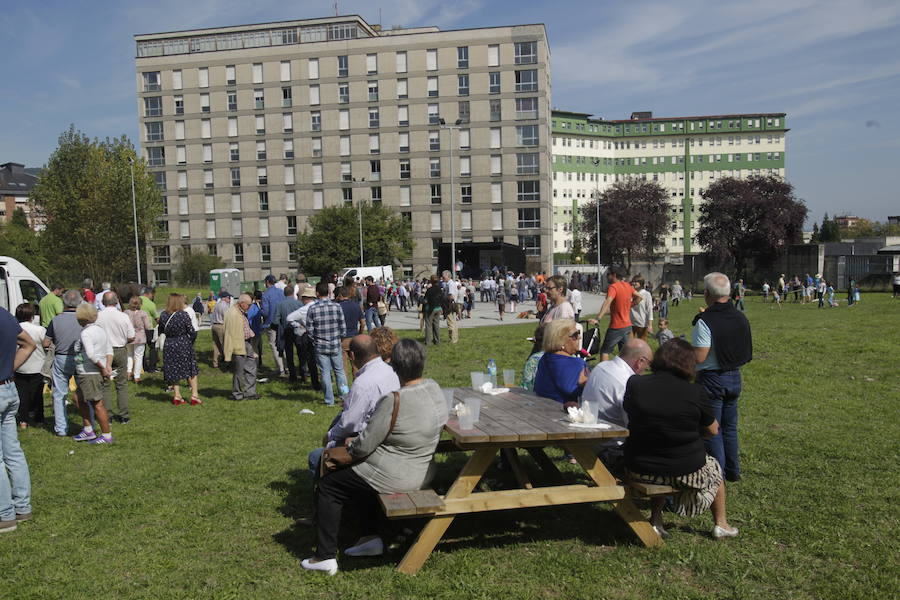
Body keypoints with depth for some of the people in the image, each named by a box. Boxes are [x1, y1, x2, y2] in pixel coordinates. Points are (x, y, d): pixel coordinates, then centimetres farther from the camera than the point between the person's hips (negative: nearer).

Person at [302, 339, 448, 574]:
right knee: (358, 480, 30)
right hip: (423, 473, 9)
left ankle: (325, 557, 16)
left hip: (394, 478, -8)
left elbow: (364, 446, -22)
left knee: (327, 486, 10)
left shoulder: (393, 401, -28)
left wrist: (351, 443, 3)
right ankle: (370, 537, 29)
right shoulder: (433, 388, -4)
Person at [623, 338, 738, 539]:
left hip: (639, 469, 2)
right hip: (684, 471, -2)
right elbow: (713, 430, -2)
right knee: (714, 468, 30)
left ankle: (655, 521, 34)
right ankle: (721, 524, 46)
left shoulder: (634, 385, -10)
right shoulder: (695, 392, -16)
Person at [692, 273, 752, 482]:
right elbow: (746, 352, 10)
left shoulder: (705, 321, -21)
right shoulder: (741, 318, 1)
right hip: (735, 377, 7)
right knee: (730, 426, 19)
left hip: (712, 380, -7)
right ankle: (733, 471, 29)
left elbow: (699, 357, -23)